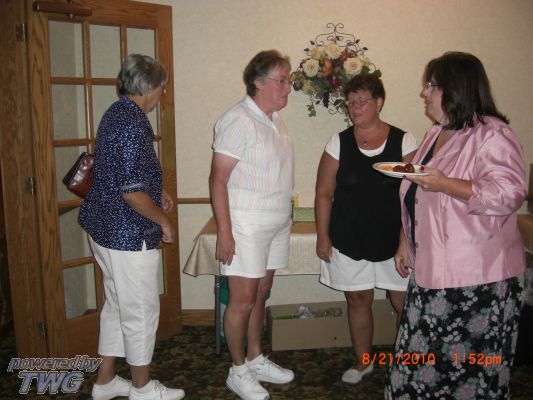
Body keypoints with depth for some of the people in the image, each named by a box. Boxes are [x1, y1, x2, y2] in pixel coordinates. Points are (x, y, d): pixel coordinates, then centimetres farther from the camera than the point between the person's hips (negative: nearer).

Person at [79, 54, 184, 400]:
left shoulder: (117, 113, 9)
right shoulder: (133, 125, -22)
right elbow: (132, 192, -25)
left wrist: (157, 190, 17)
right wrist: (164, 220, -12)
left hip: (107, 229, 10)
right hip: (130, 235, -10)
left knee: (117, 306, 20)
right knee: (141, 312, 6)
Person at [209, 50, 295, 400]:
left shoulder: (275, 119, 11)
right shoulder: (238, 120, -15)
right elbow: (218, 179, -17)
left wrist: (284, 217, 15)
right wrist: (224, 232, -20)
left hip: (277, 224, 8)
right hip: (247, 226, -8)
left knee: (261, 294, 17)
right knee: (243, 300, 2)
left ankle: (256, 359, 32)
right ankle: (238, 371, 20)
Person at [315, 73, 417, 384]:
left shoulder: (403, 141, -2)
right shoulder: (339, 143, 1)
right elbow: (324, 193, 2)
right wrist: (323, 235, -2)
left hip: (393, 238, -1)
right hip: (350, 239, 1)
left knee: (404, 301, 4)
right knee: (358, 300, 11)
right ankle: (363, 362, 31)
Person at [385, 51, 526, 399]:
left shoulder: (492, 135, -13)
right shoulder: (437, 134, 14)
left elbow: (509, 194, -24)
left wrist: (444, 184, -27)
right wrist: (406, 243, 18)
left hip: (477, 277, -8)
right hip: (432, 268, 8)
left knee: (468, 360, 4)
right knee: (424, 356, 14)